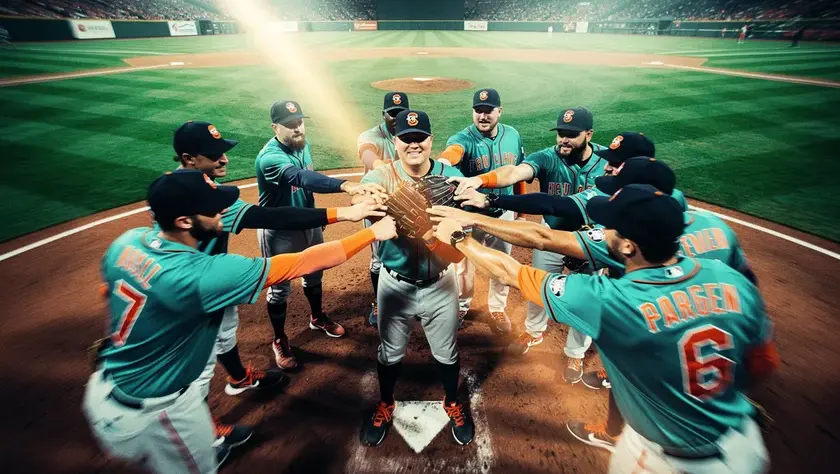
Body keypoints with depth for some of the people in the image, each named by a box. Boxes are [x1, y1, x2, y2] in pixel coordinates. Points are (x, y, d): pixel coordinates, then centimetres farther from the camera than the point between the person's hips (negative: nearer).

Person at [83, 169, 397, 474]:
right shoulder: (201, 274, -37)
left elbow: (109, 292, 9)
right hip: (148, 413, -7)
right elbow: (302, 263, -37)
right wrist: (372, 233, -29)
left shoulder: (128, 241, -11)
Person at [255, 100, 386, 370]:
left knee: (313, 276, 22)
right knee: (280, 288, 9)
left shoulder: (302, 144, -4)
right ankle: (280, 341, 31)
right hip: (279, 231, -7)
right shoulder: (270, 157, -30)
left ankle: (318, 318, 47)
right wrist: (347, 186, -66)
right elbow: (301, 178, -50)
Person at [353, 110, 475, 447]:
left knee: (446, 352, 20)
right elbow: (360, 199, -33)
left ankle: (452, 403, 50)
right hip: (396, 284, 0)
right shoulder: (382, 175, -11)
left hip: (439, 284, 0)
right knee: (390, 352, 21)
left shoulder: (452, 178, -11)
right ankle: (386, 404, 51)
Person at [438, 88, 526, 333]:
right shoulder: (463, 138, -18)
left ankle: (497, 308, 42)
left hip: (503, 213, 3)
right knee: (465, 265, 15)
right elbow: (453, 150, -43)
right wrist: (443, 161, -67)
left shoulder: (513, 136, -4)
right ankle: (461, 305, 43)